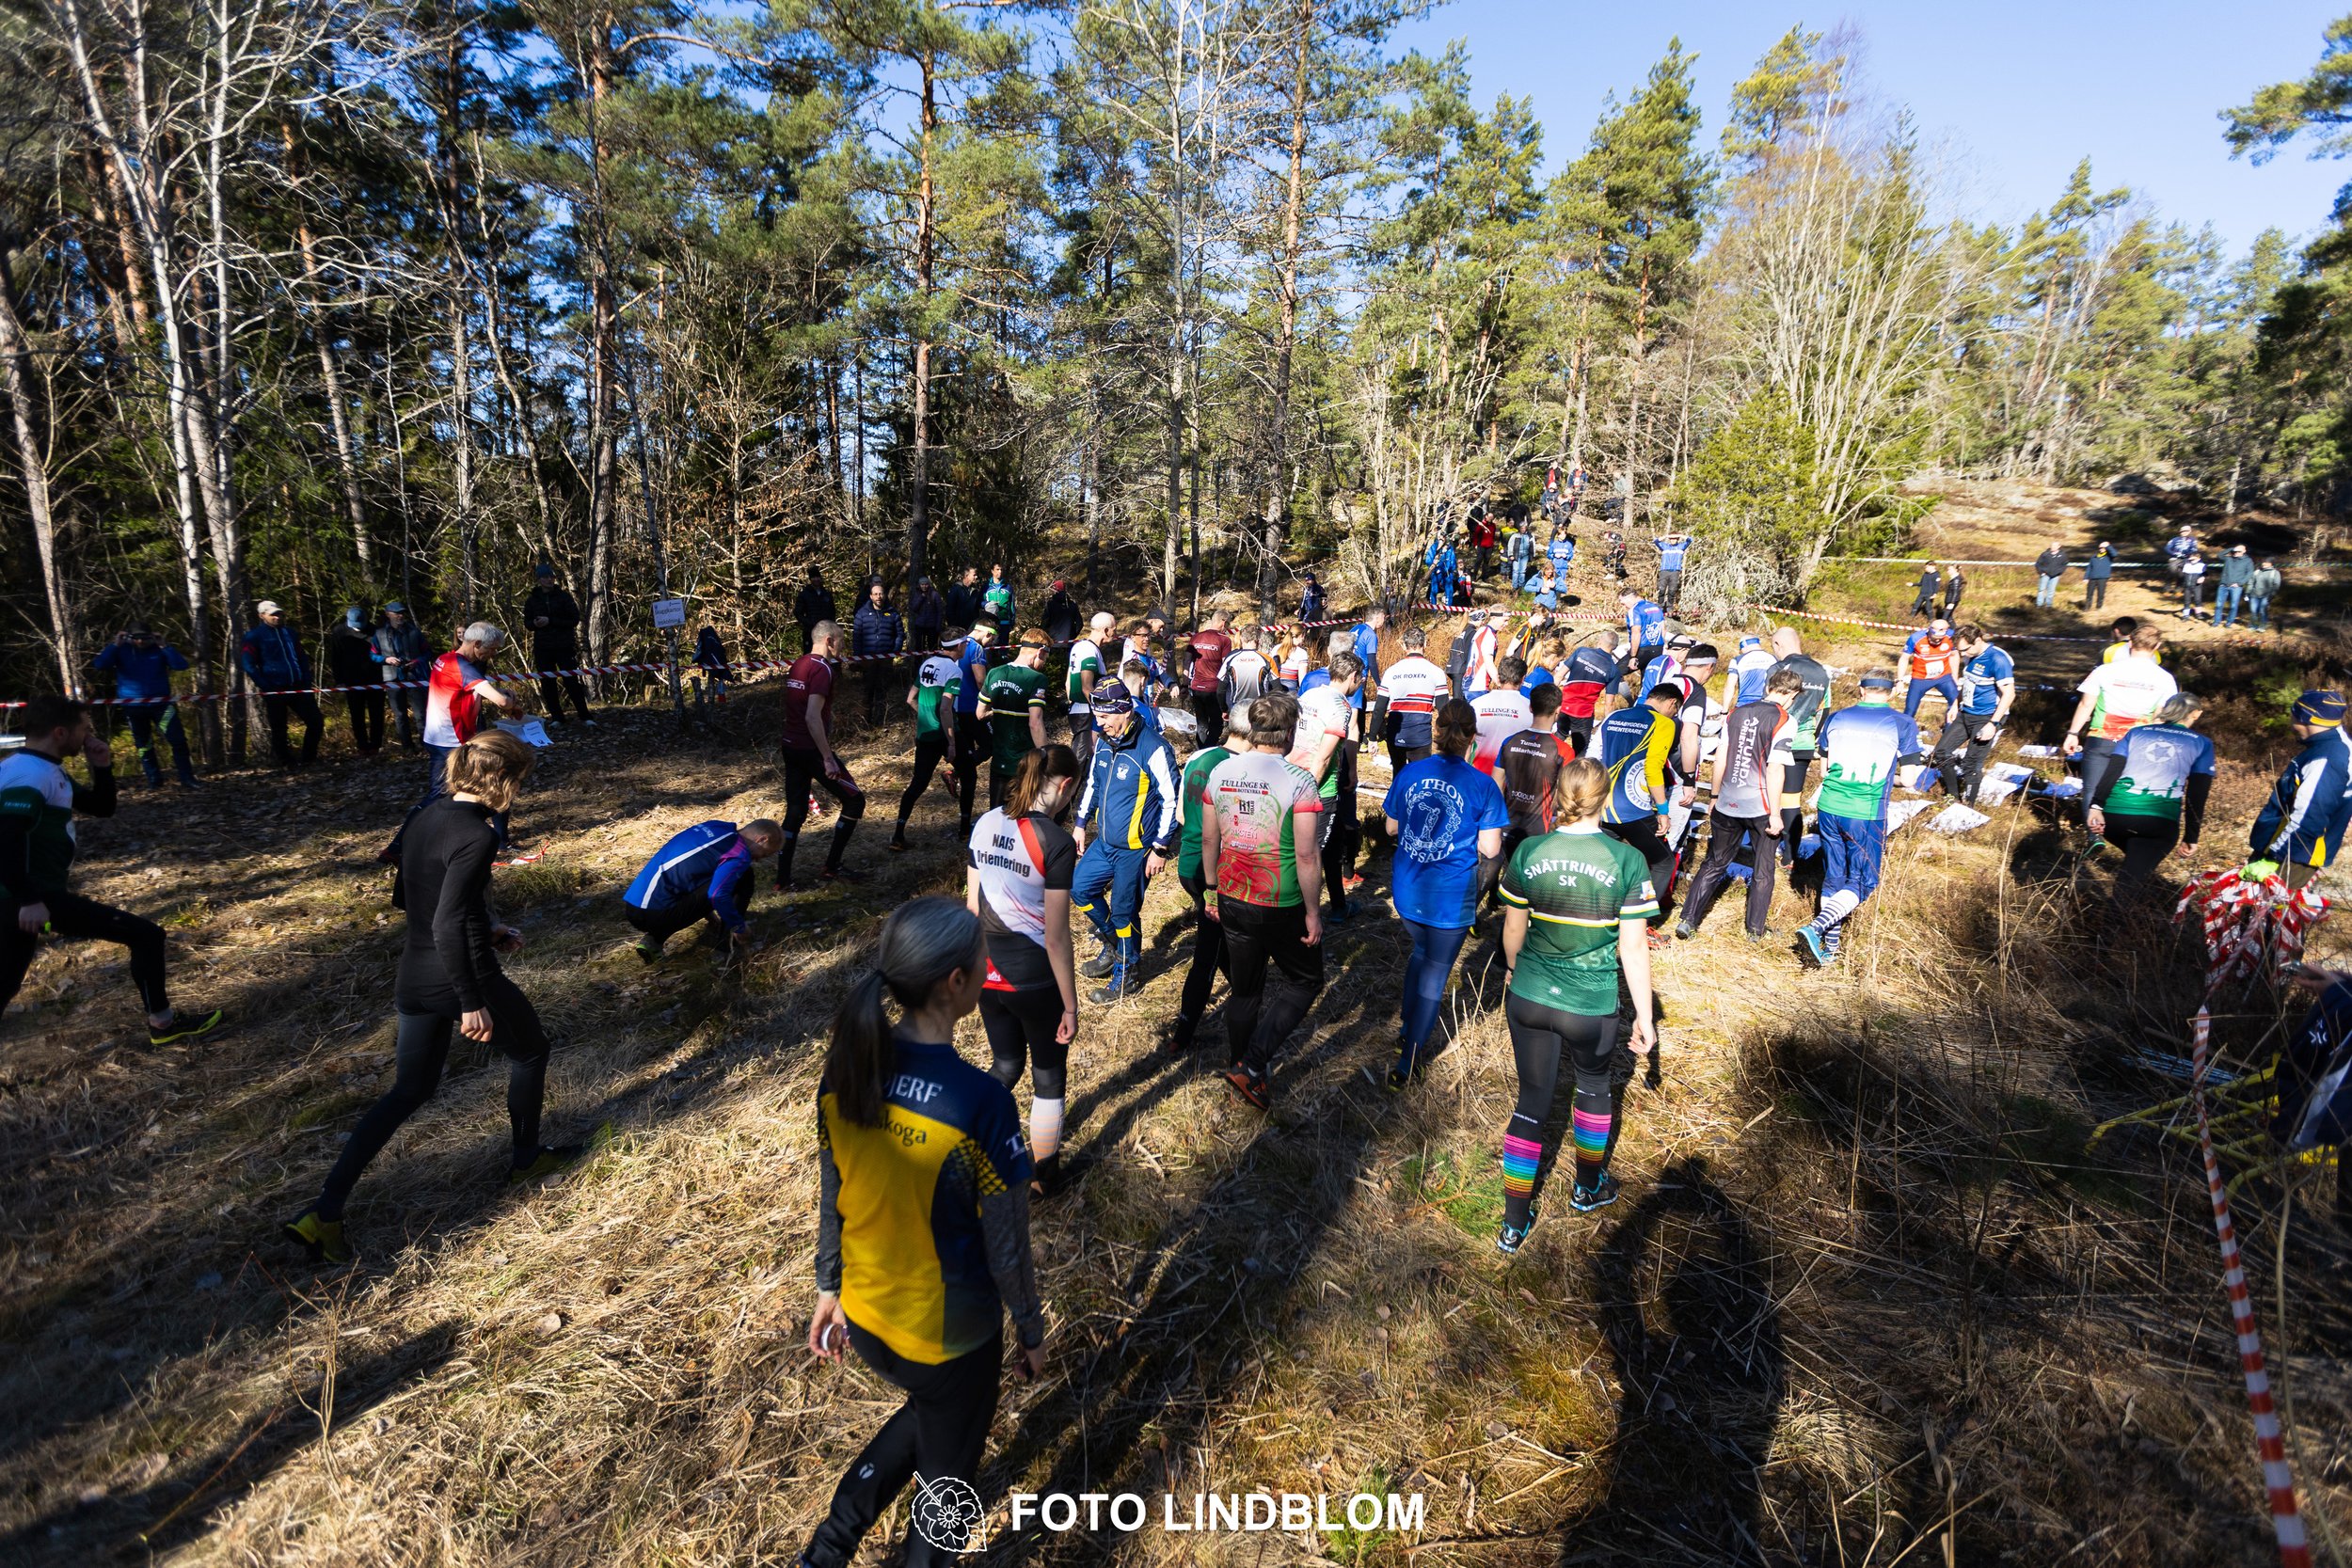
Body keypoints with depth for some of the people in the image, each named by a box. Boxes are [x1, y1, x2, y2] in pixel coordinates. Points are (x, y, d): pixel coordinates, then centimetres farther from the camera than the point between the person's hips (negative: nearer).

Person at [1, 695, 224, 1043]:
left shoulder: (48, 770, 14)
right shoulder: (28, 775, -18)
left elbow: (102, 807, 22)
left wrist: (101, 767, 7)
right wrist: (29, 900, -28)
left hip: (36, 894, 11)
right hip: (32, 898, -11)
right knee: (145, 935, -8)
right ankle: (163, 1024, 0)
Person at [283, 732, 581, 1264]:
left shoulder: (423, 820, 5)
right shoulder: (477, 835, -22)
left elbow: (404, 899, 16)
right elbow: (449, 925, -27)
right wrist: (472, 1003, -22)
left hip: (415, 980, 8)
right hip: (465, 979, -8)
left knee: (409, 1090, 17)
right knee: (529, 1050, 19)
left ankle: (324, 1213, 12)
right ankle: (527, 1158, 35)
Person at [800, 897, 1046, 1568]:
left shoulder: (845, 1072, -15)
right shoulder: (981, 1102, -31)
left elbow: (833, 1200, 0)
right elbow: (1005, 1249, -18)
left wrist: (829, 1288, 15)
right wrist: (1032, 1332, -1)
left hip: (864, 1316, 5)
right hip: (950, 1337, -5)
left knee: (928, 1413, 35)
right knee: (947, 1472, 24)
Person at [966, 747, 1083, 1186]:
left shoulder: (985, 825, -2)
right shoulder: (1056, 843, -21)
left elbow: (972, 907, 6)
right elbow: (1056, 938, -18)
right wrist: (1070, 1006, -9)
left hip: (988, 972, 6)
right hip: (1035, 981, -6)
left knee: (1006, 1065, 26)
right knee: (1049, 1077, 18)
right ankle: (1043, 1174, 34)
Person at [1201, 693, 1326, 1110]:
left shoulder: (1220, 772, -2)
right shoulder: (1298, 781, -18)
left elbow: (1209, 840, 6)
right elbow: (1306, 858, -17)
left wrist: (1213, 892, 18)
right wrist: (1313, 913, -6)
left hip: (1232, 901, 5)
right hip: (1283, 906, -5)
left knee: (1244, 991, 19)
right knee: (1304, 981, 17)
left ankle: (1245, 1081, 34)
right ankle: (1252, 1067, 6)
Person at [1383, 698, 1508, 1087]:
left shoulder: (1409, 773, -2)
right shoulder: (1483, 786, -13)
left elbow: (1391, 827, 8)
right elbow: (1490, 849, -11)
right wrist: (1463, 832, 6)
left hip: (1407, 890, 4)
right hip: (1451, 896, -4)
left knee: (1421, 951, 29)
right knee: (1435, 973, 9)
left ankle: (1406, 1029, 39)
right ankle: (1407, 1062, 11)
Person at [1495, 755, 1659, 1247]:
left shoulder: (1528, 852, -9)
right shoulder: (1627, 860, -16)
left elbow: (1513, 928, 2)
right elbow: (1633, 949, -11)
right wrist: (1645, 1016, 0)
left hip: (1527, 998, 2)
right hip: (1591, 1008, -2)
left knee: (1532, 1099, 15)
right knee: (1594, 1086, 26)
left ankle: (1514, 1224, 21)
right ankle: (1588, 1187, 48)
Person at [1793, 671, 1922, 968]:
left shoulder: (1836, 718, 6)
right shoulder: (1902, 724, -2)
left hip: (1829, 809, 4)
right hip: (1866, 814, -3)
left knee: (1833, 878, 14)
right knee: (1862, 883, 7)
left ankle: (1831, 948, 19)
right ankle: (1815, 927, -13)